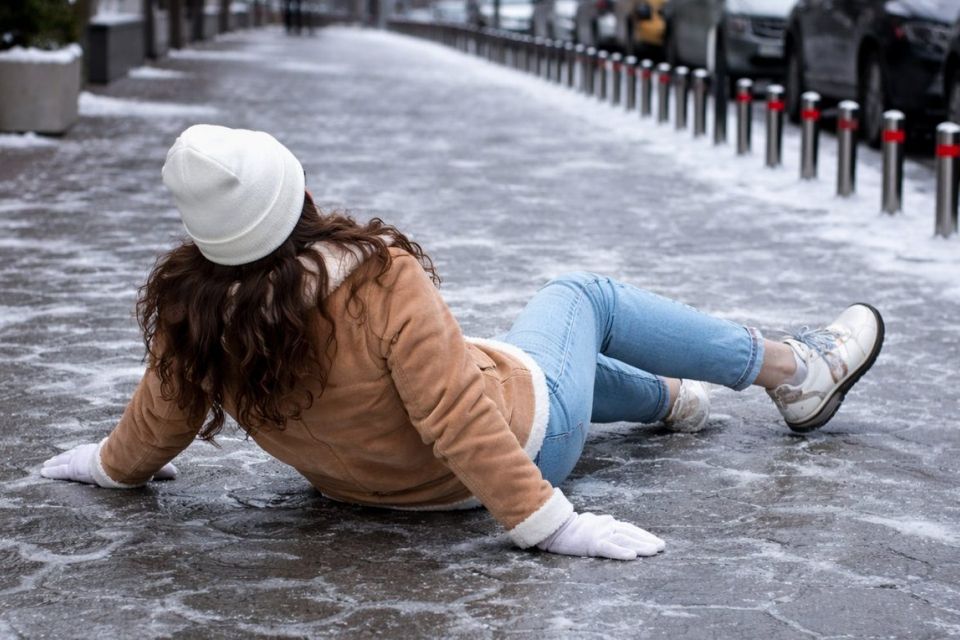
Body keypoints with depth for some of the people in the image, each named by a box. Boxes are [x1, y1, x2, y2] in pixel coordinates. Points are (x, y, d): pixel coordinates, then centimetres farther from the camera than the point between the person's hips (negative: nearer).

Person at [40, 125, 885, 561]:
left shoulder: (193, 316, -21)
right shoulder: (380, 283, -37)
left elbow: (155, 424, -8)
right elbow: (461, 422, -37)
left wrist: (111, 463, 13)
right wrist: (546, 521, -31)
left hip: (369, 477, 6)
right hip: (521, 438, -6)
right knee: (582, 295, 21)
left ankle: (672, 398, 57)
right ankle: (795, 371, 38)